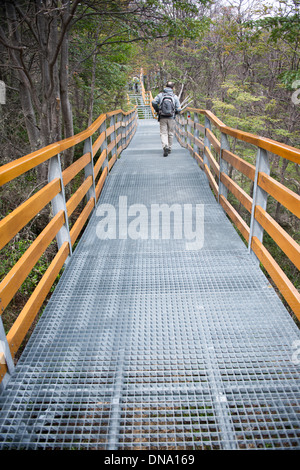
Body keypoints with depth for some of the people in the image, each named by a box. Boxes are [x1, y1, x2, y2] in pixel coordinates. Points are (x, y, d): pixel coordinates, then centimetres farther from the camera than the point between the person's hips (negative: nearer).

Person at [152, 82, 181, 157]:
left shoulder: (160, 95, 1)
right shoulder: (175, 96, 0)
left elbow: (154, 102, -11)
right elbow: (178, 109, -4)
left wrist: (157, 110, 4)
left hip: (162, 118, 0)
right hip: (171, 118, 0)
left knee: (163, 133, 1)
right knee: (170, 134, 14)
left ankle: (165, 147, -23)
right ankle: (169, 149, 23)